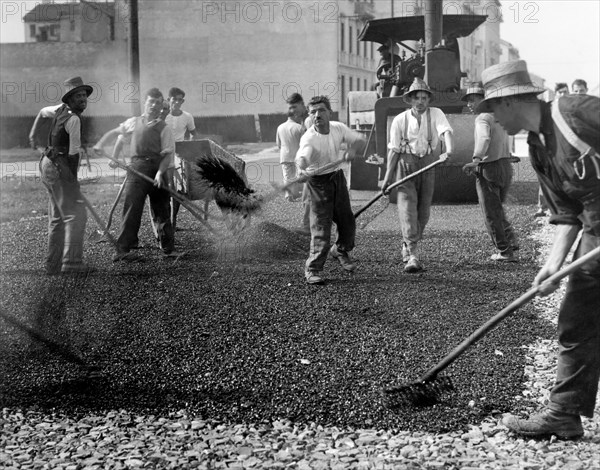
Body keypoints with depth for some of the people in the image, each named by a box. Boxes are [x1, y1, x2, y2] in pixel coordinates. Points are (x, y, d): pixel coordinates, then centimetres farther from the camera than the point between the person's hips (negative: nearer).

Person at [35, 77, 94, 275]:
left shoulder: (62, 110, 12)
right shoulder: (73, 118, -15)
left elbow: (43, 111, 32)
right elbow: (73, 153, -14)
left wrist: (33, 134, 41)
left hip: (48, 164, 10)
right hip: (59, 167, -10)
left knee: (57, 217, 14)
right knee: (75, 215, -12)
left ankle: (53, 264, 19)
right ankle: (72, 262, -16)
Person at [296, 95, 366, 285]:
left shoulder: (339, 128, -7)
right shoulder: (309, 137, -25)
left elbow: (360, 139, 5)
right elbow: (302, 160, -43)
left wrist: (353, 149, -17)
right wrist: (302, 161, -68)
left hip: (337, 177, 6)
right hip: (318, 182, -6)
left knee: (348, 223, 13)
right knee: (321, 227, -11)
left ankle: (340, 251, 43)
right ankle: (312, 269, 0)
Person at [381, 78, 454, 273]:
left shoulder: (435, 114, -3)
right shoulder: (400, 120, -4)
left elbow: (446, 131, -21)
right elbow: (394, 149, 0)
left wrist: (449, 149, -43)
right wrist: (388, 177, -2)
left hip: (428, 164, 2)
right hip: (406, 164, -2)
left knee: (423, 211, 8)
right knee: (407, 207, -12)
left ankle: (407, 245, 31)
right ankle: (413, 255, -16)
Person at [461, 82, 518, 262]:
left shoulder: (483, 118, -13)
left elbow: (484, 139, -34)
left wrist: (476, 160, -47)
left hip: (489, 168, -8)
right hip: (506, 165, 9)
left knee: (491, 213, 2)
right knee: (498, 208, 25)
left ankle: (505, 251, 4)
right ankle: (511, 240, 14)